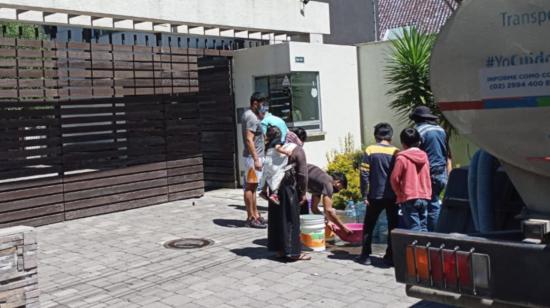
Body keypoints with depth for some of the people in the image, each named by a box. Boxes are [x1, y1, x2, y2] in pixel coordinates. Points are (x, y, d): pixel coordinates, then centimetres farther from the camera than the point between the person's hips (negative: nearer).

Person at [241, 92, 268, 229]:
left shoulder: (248, 115, 15)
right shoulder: (251, 117, -16)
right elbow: (249, 139, -24)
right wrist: (256, 159, -26)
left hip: (255, 156, 11)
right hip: (253, 156, -11)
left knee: (252, 186, 14)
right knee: (250, 186, -7)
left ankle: (255, 214, 21)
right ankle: (251, 218, -3)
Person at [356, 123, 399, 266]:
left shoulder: (370, 150, -6)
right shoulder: (396, 152, -2)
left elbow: (364, 174, -9)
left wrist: (365, 195, -2)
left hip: (375, 196, -1)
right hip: (393, 196, 1)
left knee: (368, 226, 12)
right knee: (393, 227, 10)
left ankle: (365, 256, 12)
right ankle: (391, 256, 11)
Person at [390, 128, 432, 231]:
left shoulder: (402, 158, -10)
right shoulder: (424, 156, 7)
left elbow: (394, 178, -9)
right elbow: (428, 178, 13)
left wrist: (399, 193, 5)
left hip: (409, 199, -5)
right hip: (425, 197, 5)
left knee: (414, 228, -3)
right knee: (423, 227, 12)